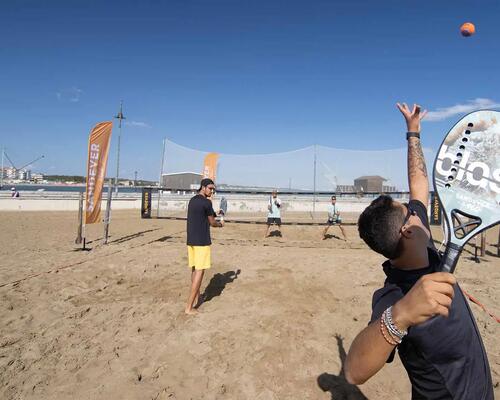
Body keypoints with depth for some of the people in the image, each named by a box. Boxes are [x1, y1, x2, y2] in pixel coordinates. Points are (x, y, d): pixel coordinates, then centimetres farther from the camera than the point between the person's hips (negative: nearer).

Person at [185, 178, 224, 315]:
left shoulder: (192, 200, 12)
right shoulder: (206, 203, -13)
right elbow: (212, 223, -3)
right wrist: (220, 224, 17)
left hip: (191, 240, 9)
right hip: (202, 241, -8)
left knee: (194, 269, 17)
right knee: (199, 271, -4)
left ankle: (196, 298, 31)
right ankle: (189, 306, -4)